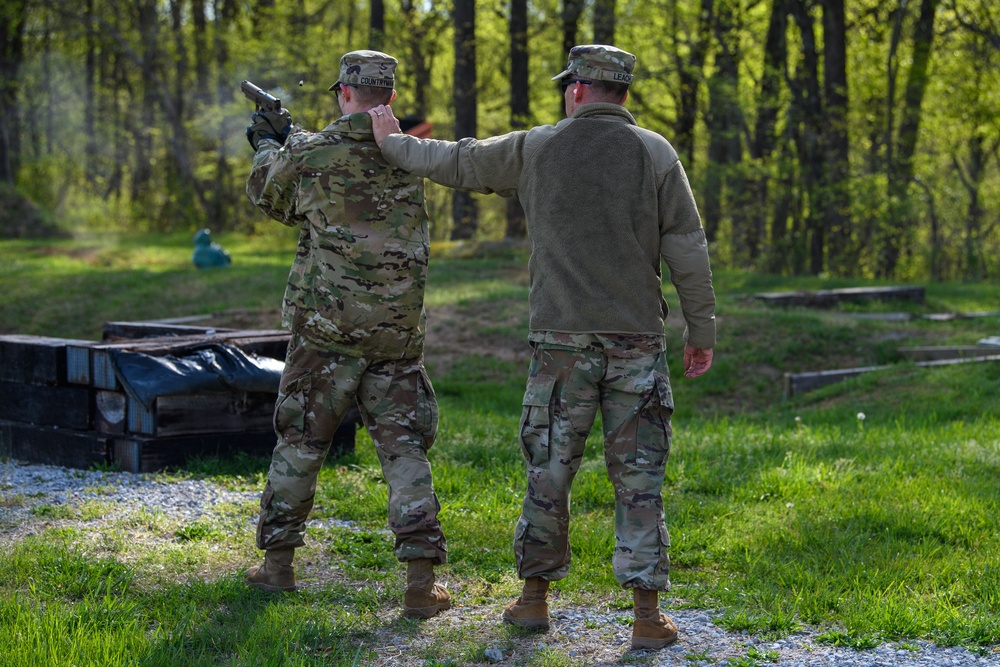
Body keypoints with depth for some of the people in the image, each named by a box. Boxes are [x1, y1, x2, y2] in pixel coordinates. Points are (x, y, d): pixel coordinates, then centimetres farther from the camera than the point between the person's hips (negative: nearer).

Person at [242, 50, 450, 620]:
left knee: (300, 444, 13)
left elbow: (269, 197, 14)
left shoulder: (310, 154, -7)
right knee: (405, 450, 4)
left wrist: (269, 147, 35)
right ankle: (423, 580, -3)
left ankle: (278, 562, 22)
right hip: (398, 335, 2)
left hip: (327, 328, -2)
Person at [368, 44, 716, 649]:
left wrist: (392, 143, 32)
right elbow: (688, 249, -2)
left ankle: (535, 596, 21)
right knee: (637, 473, 3)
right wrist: (702, 331, 5)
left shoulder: (536, 148, 3)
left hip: (561, 338, 1)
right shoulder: (655, 152, 1)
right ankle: (647, 614, 1)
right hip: (637, 339, 0)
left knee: (550, 468, 11)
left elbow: (454, 162, 15)